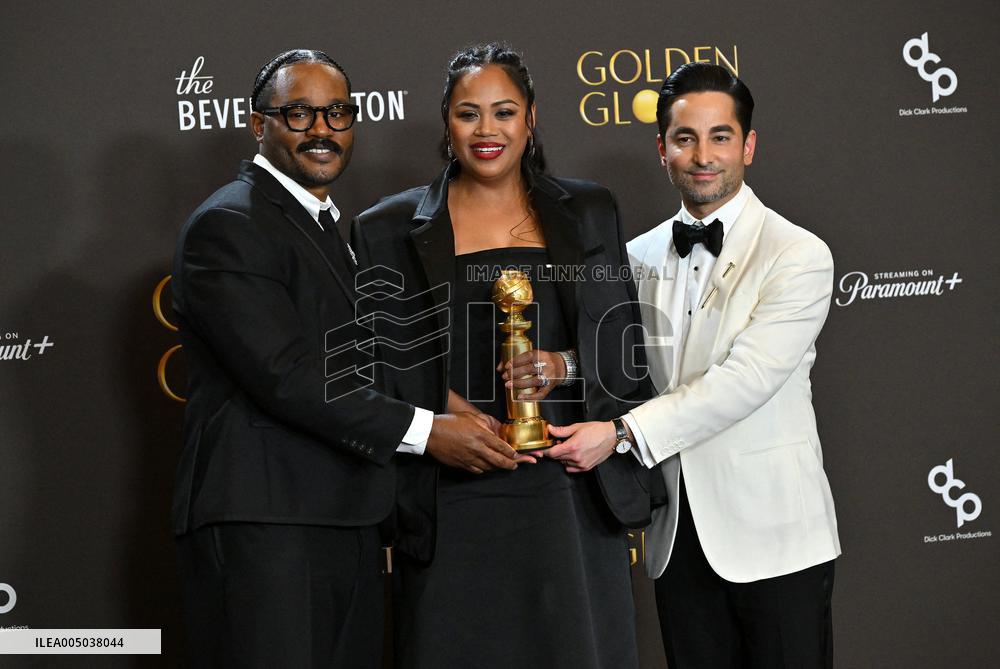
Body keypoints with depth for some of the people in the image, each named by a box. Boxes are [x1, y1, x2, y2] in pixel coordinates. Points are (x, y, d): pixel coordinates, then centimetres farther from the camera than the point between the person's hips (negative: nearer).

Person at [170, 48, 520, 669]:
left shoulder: (328, 228, 22)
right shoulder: (227, 225, -8)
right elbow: (284, 374, -18)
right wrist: (423, 430, -17)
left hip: (348, 525, 9)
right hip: (260, 527, -9)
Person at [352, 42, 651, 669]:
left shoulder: (587, 212, 11)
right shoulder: (390, 229, 6)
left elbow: (624, 342, 9)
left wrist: (566, 366, -10)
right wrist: (446, 411, -13)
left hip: (569, 493, 1)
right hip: (452, 500, -1)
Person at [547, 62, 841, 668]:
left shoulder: (799, 256, -9)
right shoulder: (639, 257, 9)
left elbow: (745, 379, -19)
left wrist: (622, 432, -22)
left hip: (774, 535, -4)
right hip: (678, 536, 5)